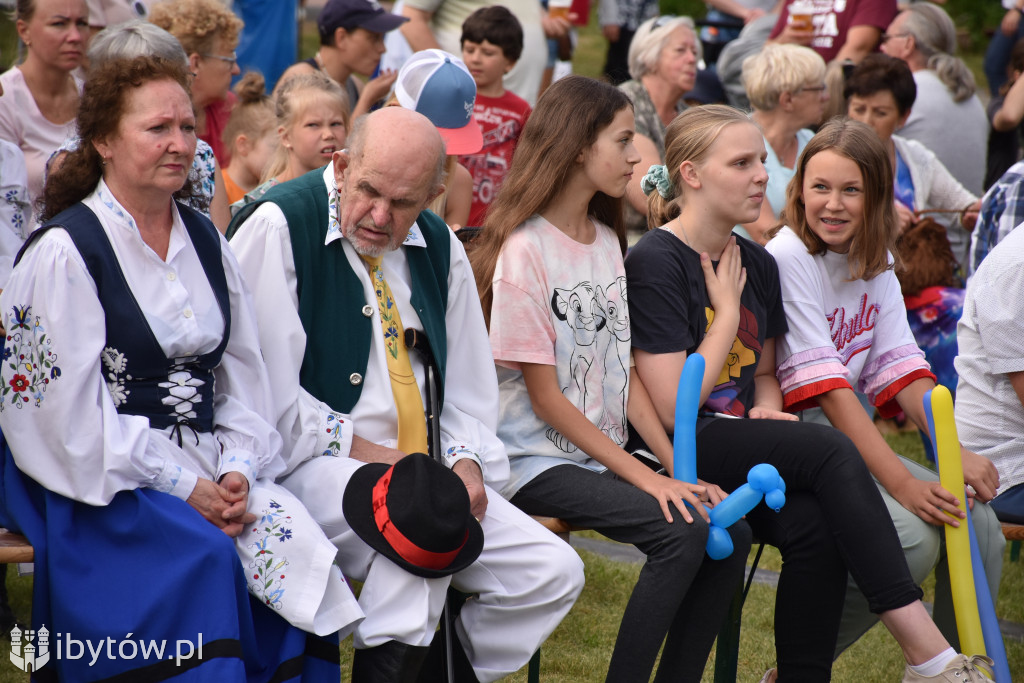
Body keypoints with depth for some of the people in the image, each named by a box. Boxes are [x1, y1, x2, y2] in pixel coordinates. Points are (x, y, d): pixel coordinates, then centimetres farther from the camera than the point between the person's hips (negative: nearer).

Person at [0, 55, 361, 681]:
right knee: (205, 559, -32)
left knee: (298, 547, -22)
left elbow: (243, 373, 13)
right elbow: (73, 413, -11)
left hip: (213, 469, 5)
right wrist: (184, 487, -14)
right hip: (106, 483, -5)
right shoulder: (63, 253, -6)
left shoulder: (206, 242, 14)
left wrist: (238, 469, -6)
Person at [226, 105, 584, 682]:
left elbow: (468, 388, 19)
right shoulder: (278, 227, -8)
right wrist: (361, 449, -13)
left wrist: (465, 459, -1)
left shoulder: (440, 248, 12)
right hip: (309, 464, -7)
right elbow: (266, 392, -13)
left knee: (554, 573, -6)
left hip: (422, 471, 7)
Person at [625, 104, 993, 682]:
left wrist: (767, 410, 3)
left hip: (741, 441, 7)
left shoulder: (757, 264, 13)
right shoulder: (656, 262, -10)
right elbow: (673, 409, -15)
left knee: (814, 524, -27)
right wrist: (729, 310, -7)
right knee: (831, 452, -26)